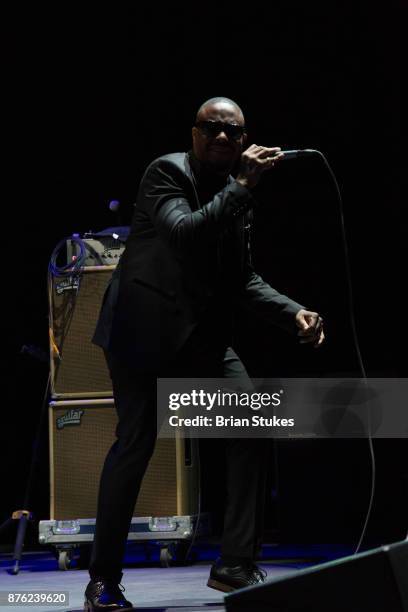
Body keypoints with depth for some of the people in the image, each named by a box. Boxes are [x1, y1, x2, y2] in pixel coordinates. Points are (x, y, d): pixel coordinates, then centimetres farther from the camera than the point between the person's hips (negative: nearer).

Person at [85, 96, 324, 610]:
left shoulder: (236, 194, 10)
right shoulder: (167, 172, -9)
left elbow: (243, 279, 12)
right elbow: (183, 231, -28)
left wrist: (293, 312, -2)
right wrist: (242, 186, -26)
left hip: (202, 331, 7)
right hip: (145, 327, -7)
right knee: (136, 442, -10)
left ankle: (236, 565, 3)